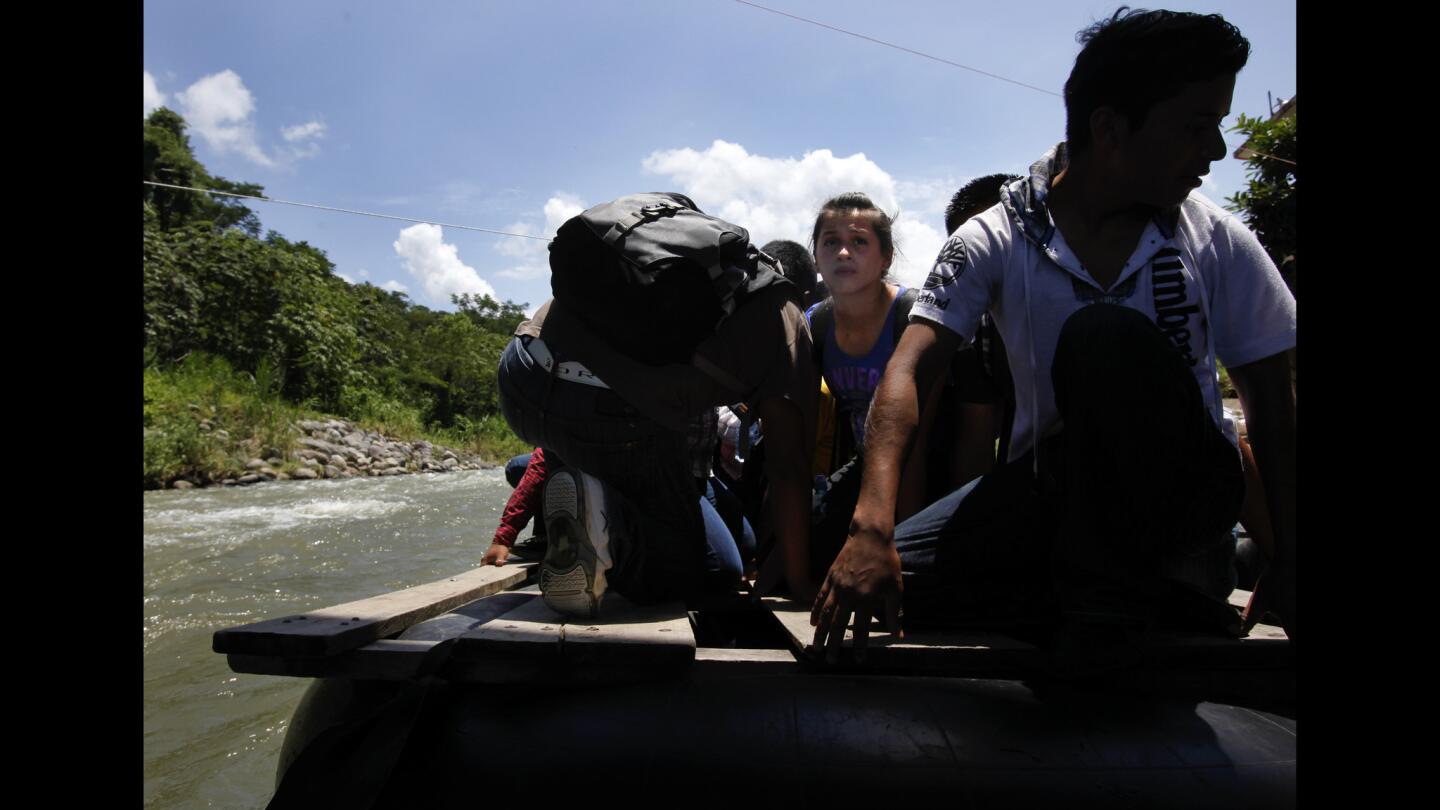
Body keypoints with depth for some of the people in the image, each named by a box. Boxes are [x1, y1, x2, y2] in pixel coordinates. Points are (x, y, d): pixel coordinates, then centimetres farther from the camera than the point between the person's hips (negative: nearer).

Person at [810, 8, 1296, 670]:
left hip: (1179, 486, -1)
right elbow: (908, 372, -22)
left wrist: (1286, 562, -1)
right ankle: (1156, 594, -12)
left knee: (1104, 334, -31)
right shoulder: (996, 241, -10)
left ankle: (1106, 598, -16)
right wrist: (872, 527, -36)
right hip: (1056, 478, 2)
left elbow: (1270, 401, 3)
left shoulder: (1219, 242, -4)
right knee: (883, 575, -21)